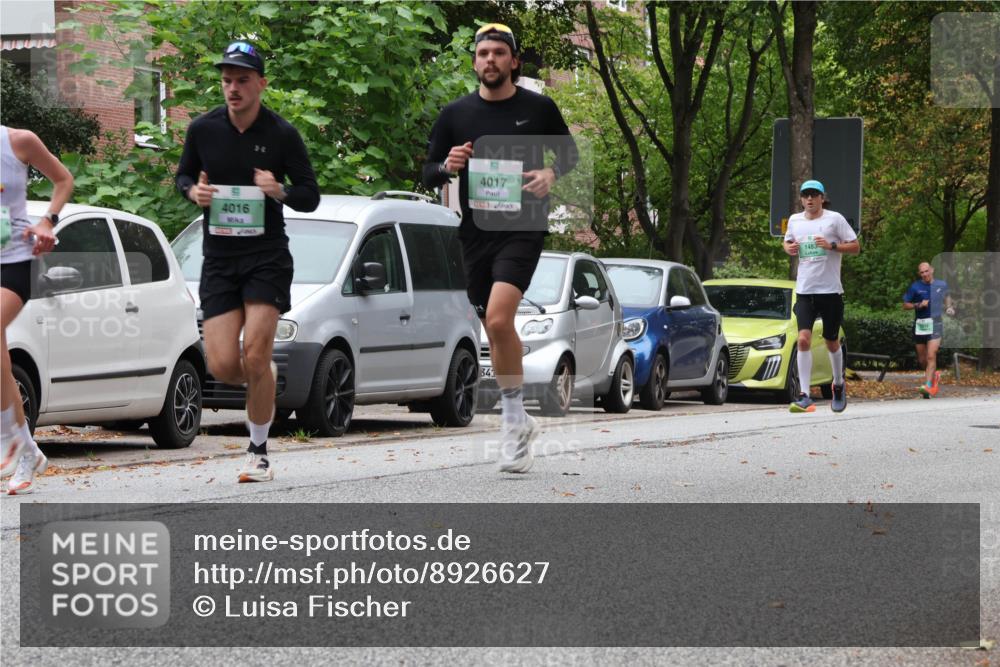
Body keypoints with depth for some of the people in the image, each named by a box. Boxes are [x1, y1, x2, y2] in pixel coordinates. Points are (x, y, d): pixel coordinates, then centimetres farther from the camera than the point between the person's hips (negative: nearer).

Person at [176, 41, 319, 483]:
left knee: (255, 359, -12)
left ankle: (258, 453, 5)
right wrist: (194, 191, -7)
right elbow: (184, 176, 16)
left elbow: (310, 196, 0)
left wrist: (281, 192, -21)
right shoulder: (203, 129, 1)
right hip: (219, 258, 2)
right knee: (223, 367, -7)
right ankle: (265, 378, 30)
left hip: (267, 256, -2)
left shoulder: (282, 134, -5)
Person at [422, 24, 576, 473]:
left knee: (498, 318, -23)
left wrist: (551, 174, -9)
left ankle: (513, 416, -10)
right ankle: (518, 424, 26)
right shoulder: (455, 114, 5)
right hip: (475, 231, 4)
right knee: (495, 331, 11)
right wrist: (447, 166, -12)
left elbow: (569, 153, 13)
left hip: (522, 227, -4)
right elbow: (428, 174, 10)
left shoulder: (539, 109, 0)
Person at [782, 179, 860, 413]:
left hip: (830, 290, -2)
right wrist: (789, 247, 3)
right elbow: (788, 241, 27)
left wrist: (832, 245, -18)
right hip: (804, 290, 2)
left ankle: (839, 385, 35)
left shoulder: (834, 219, -3)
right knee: (803, 339, -15)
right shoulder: (794, 220, 9)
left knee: (832, 342, 9)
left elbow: (855, 247, -2)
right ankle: (804, 395, -17)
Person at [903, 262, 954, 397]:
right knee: (922, 360, 9)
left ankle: (928, 386, -21)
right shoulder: (915, 287, 0)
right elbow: (905, 305, 4)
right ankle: (934, 375, 38)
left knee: (931, 356, -17)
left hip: (935, 324, -1)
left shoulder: (942, 285, 6)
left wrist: (949, 307, 10)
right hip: (920, 325, 1)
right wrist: (918, 305, -13)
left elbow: (947, 296, 28)